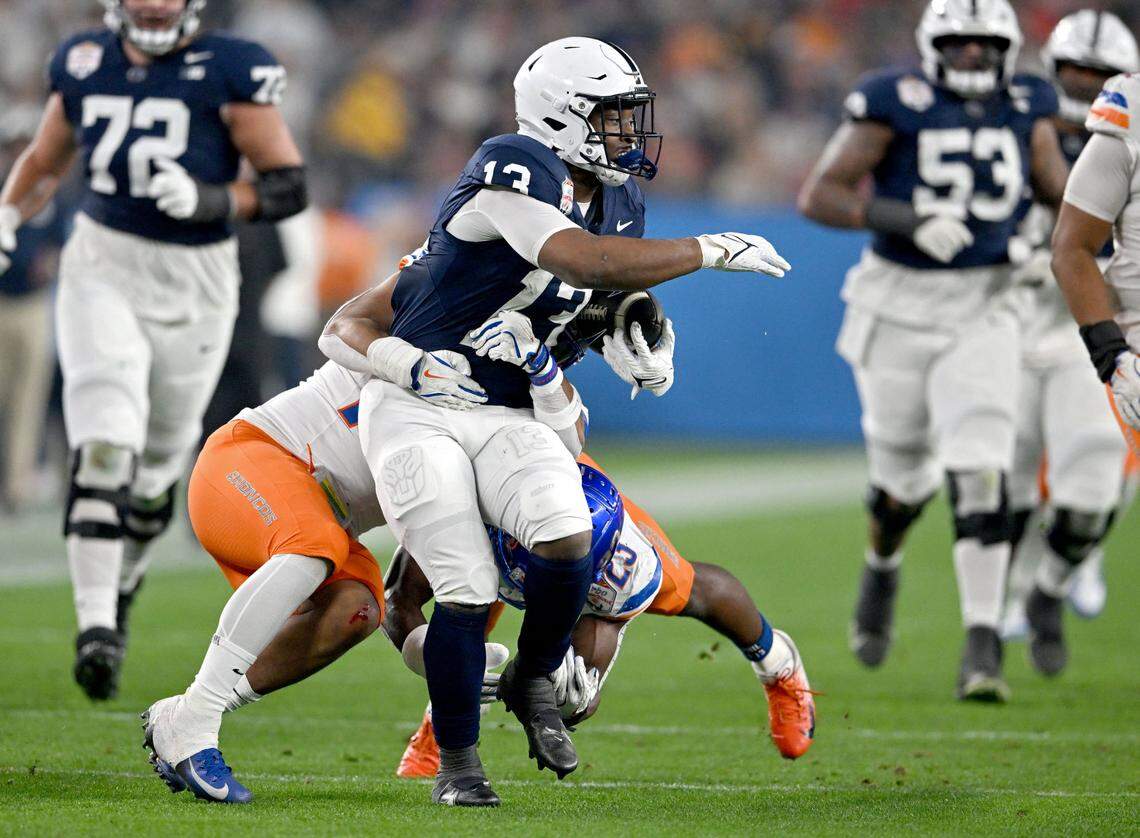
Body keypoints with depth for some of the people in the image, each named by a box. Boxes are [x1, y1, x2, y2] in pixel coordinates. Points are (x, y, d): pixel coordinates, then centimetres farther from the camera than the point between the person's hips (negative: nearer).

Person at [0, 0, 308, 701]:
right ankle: (96, 626, -21)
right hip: (103, 273, 0)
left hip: (195, 289, 0)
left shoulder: (230, 72, -10)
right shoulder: (85, 65, 2)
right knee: (105, 447, -19)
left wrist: (209, 201, -24)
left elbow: (290, 186, -9)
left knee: (158, 466, 15)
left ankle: (122, 581, 44)